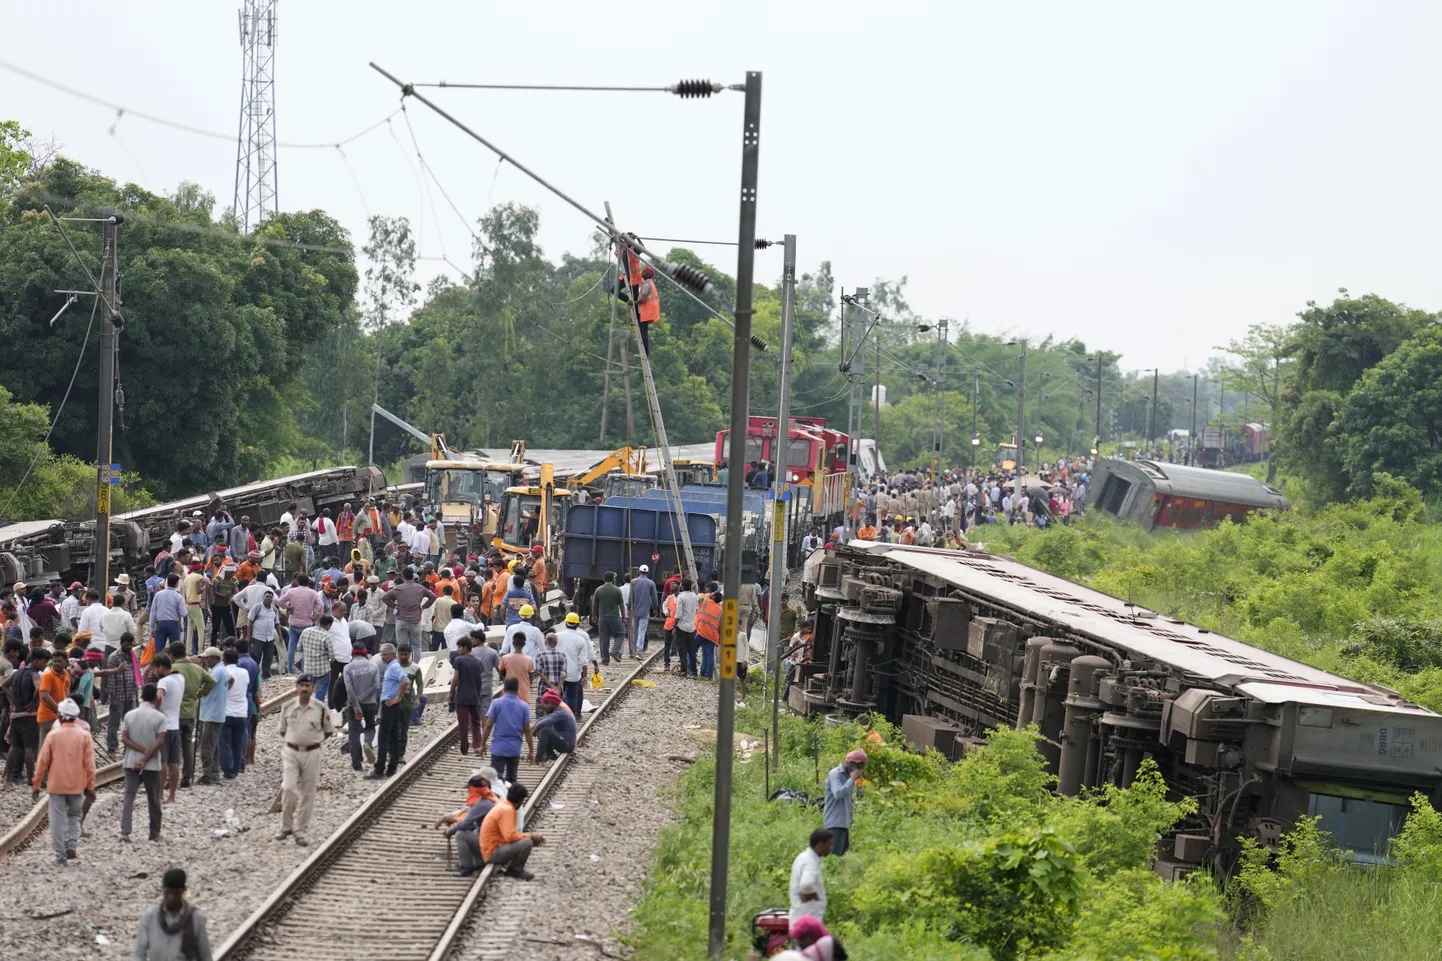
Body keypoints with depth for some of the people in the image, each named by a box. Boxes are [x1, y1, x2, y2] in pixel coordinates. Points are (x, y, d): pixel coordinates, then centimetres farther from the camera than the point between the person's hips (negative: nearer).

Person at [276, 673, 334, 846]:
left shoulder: (321, 709, -4)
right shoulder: (288, 707, 0)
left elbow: (328, 731, 8)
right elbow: (283, 731, 14)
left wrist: (315, 741, 2)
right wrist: (289, 742, 5)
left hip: (312, 753, 0)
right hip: (291, 752, 0)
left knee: (307, 793, 5)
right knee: (288, 788, -14)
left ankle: (300, 830, 14)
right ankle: (286, 826, 1)